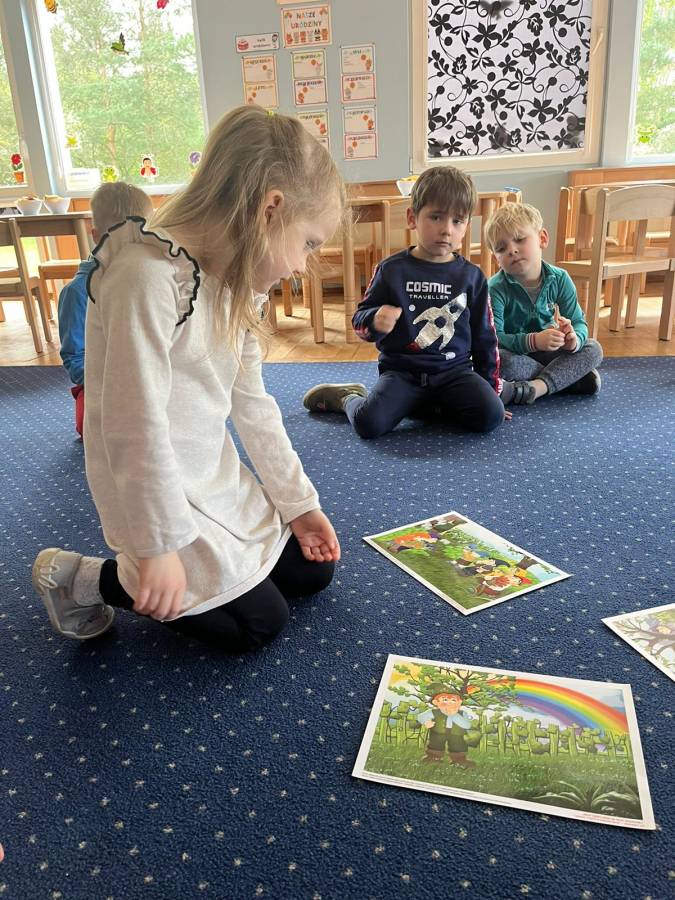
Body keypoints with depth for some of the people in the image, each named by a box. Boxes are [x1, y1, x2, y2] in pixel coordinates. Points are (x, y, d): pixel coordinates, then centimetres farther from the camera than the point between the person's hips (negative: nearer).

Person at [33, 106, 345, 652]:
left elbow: (251, 404, 5)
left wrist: (299, 501, 7)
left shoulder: (235, 281, 2)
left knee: (311, 569, 12)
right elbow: (135, 424, -28)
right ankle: (81, 578, 9)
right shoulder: (149, 276, -28)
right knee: (260, 622, 0)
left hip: (218, 481, 9)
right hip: (155, 494, -9)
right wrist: (159, 545, -21)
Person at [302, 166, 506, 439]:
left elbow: (484, 336, 11)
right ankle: (346, 398, 11)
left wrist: (491, 387, 10)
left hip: (454, 371, 2)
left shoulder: (471, 276, 5)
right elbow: (360, 318, 4)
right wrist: (375, 321, -21)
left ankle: (419, 405, 1)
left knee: (491, 415, -24)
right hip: (402, 371, -2)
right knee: (369, 423, -26)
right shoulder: (392, 270, -1)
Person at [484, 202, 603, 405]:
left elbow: (578, 322, -6)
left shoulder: (559, 279, -6)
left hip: (551, 351, 4)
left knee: (593, 349, -14)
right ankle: (569, 376, -18)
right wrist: (533, 341, -42)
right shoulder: (496, 289, -17)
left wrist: (574, 339, -32)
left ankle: (536, 387, -30)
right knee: (498, 360, -36)